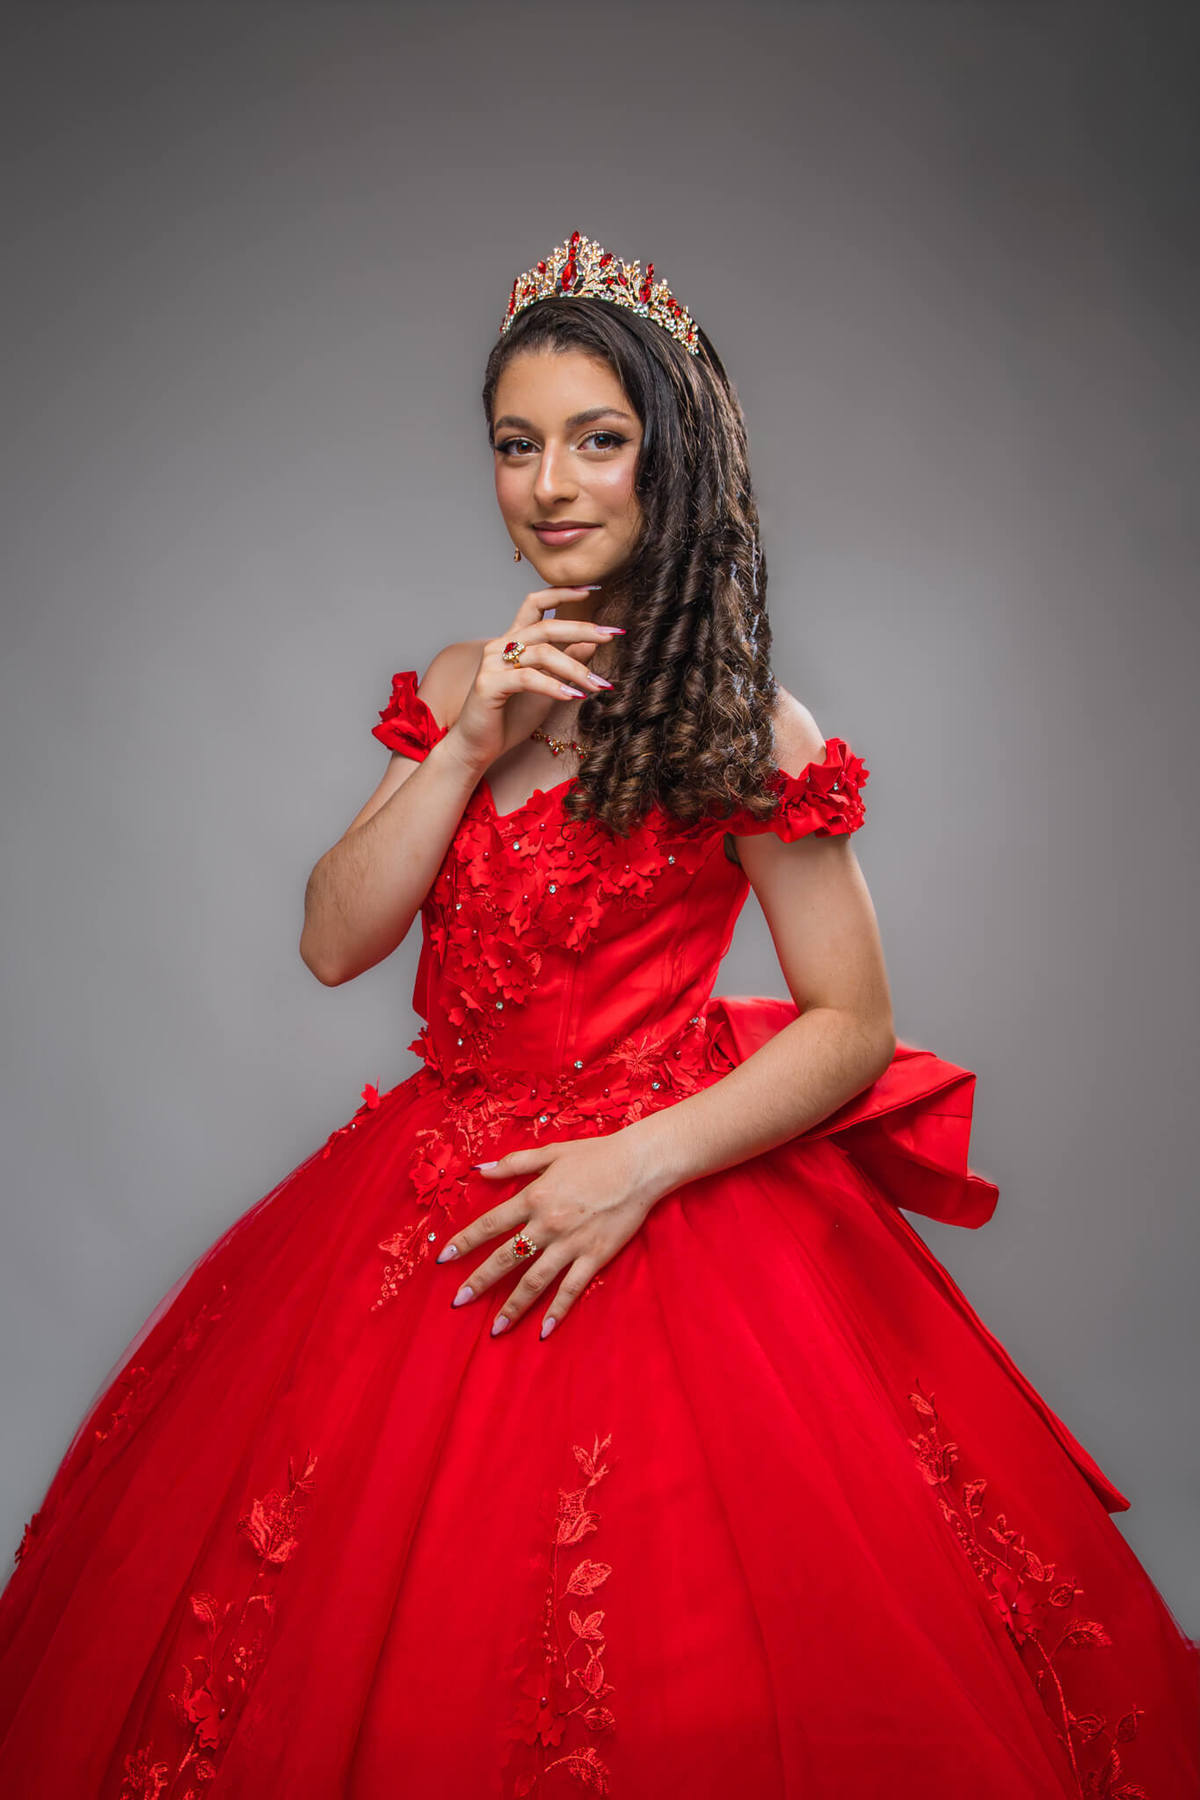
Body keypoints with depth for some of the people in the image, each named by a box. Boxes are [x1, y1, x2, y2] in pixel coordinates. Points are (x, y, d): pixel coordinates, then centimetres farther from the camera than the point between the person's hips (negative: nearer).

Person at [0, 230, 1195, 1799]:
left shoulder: (741, 723, -10)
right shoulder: (464, 685, 6)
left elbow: (854, 1023, -9)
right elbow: (334, 944, -1)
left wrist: (643, 1162, -20)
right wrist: (472, 747, -11)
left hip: (658, 1205, -5)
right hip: (436, 1192, 5)